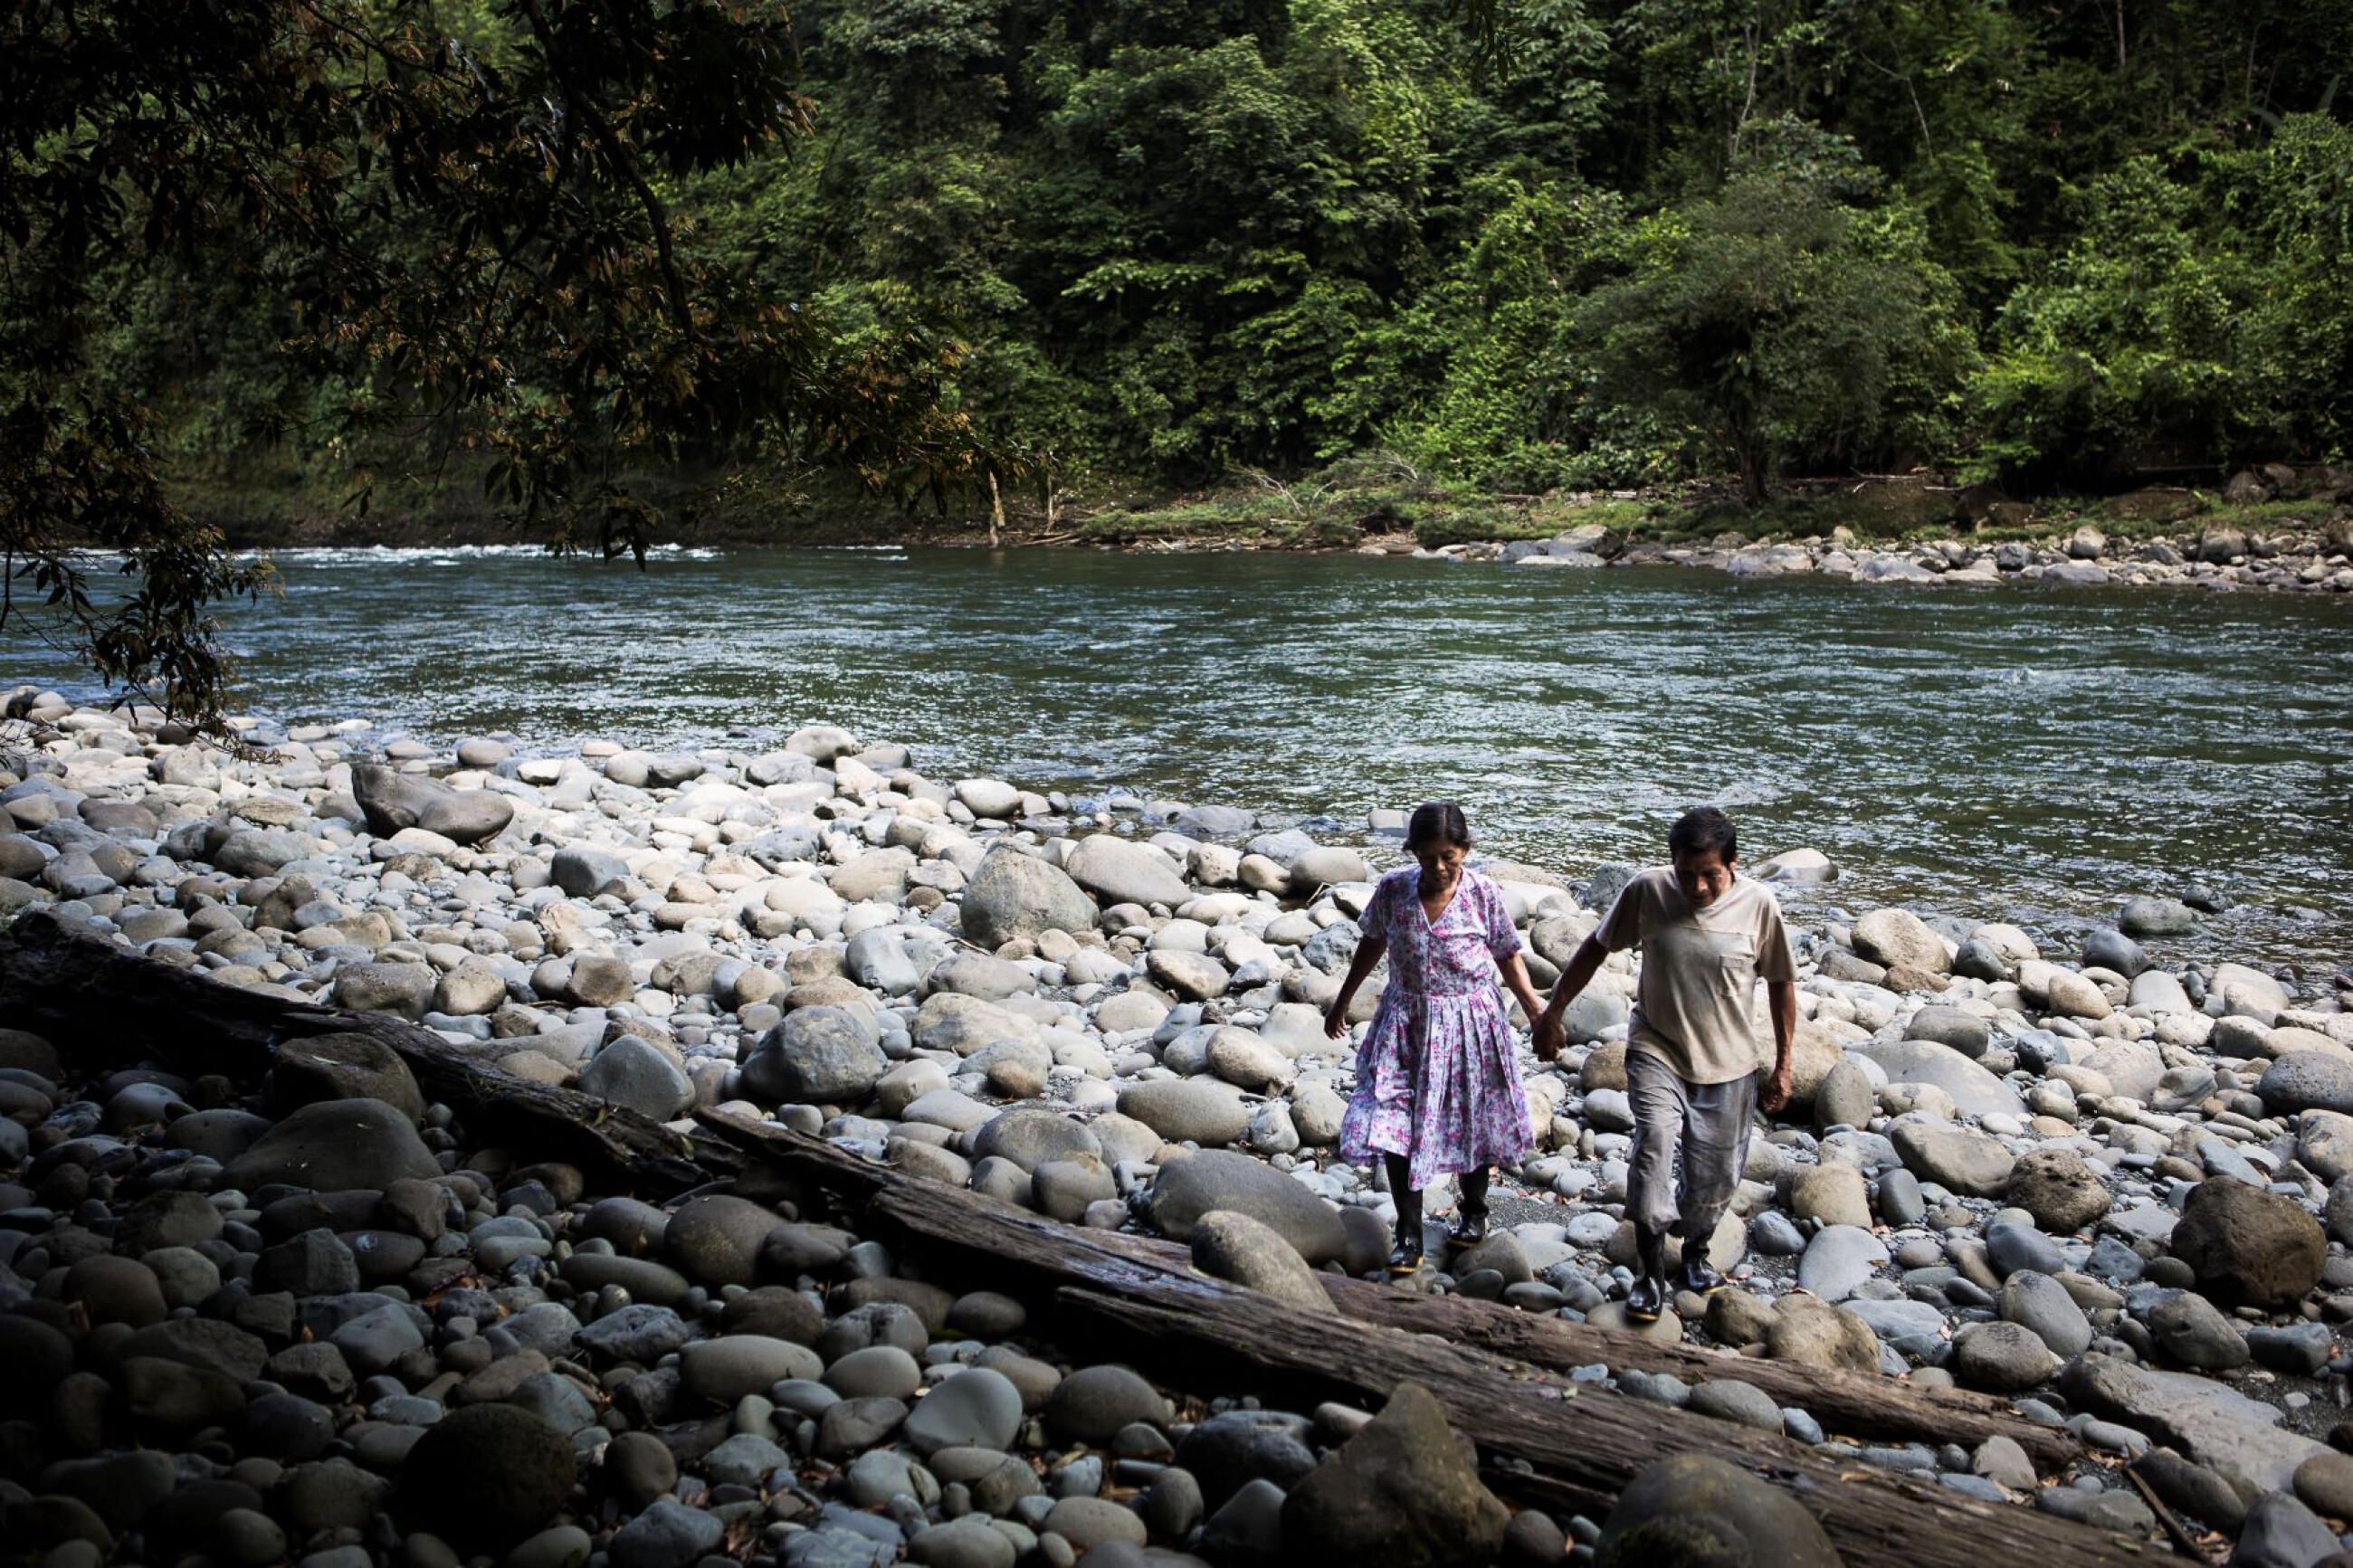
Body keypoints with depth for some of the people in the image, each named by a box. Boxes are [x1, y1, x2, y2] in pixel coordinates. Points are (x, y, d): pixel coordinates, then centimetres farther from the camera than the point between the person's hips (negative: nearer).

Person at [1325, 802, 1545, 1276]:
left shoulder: (1483, 894, -14)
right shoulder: (1393, 889, -9)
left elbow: (1508, 957, -3)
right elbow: (1372, 944, 7)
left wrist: (1538, 1012, -13)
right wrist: (1342, 1003, 15)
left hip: (1468, 1025, -1)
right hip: (1405, 1024, 1)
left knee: (1469, 1124, 14)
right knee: (1396, 1126, -5)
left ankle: (1474, 1211, 40)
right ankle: (1409, 1237, 7)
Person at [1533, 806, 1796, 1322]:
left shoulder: (1758, 904, -13)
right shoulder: (1648, 891, -14)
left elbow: (1782, 983, 0)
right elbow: (1595, 948, 0)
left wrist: (1783, 1065, 3)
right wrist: (1552, 1012, 2)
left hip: (1727, 1064, 1)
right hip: (1657, 1050, -1)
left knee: (1715, 1174, 10)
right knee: (1655, 1144, -22)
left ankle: (1696, 1250, 41)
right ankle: (1650, 1273, -9)